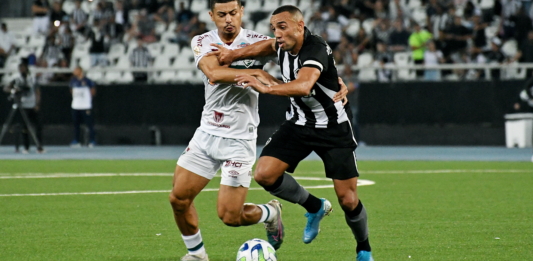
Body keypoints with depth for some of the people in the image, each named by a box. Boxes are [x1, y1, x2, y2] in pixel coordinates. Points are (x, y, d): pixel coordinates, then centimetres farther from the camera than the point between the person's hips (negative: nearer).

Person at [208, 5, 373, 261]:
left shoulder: (316, 49, -28)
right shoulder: (284, 45, -6)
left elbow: (304, 85, -47)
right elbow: (268, 45, 21)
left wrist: (266, 87, -56)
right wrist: (234, 54, 9)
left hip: (333, 127, -6)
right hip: (299, 123, 6)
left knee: (348, 199, -7)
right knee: (264, 174, -12)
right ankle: (315, 207, 12)